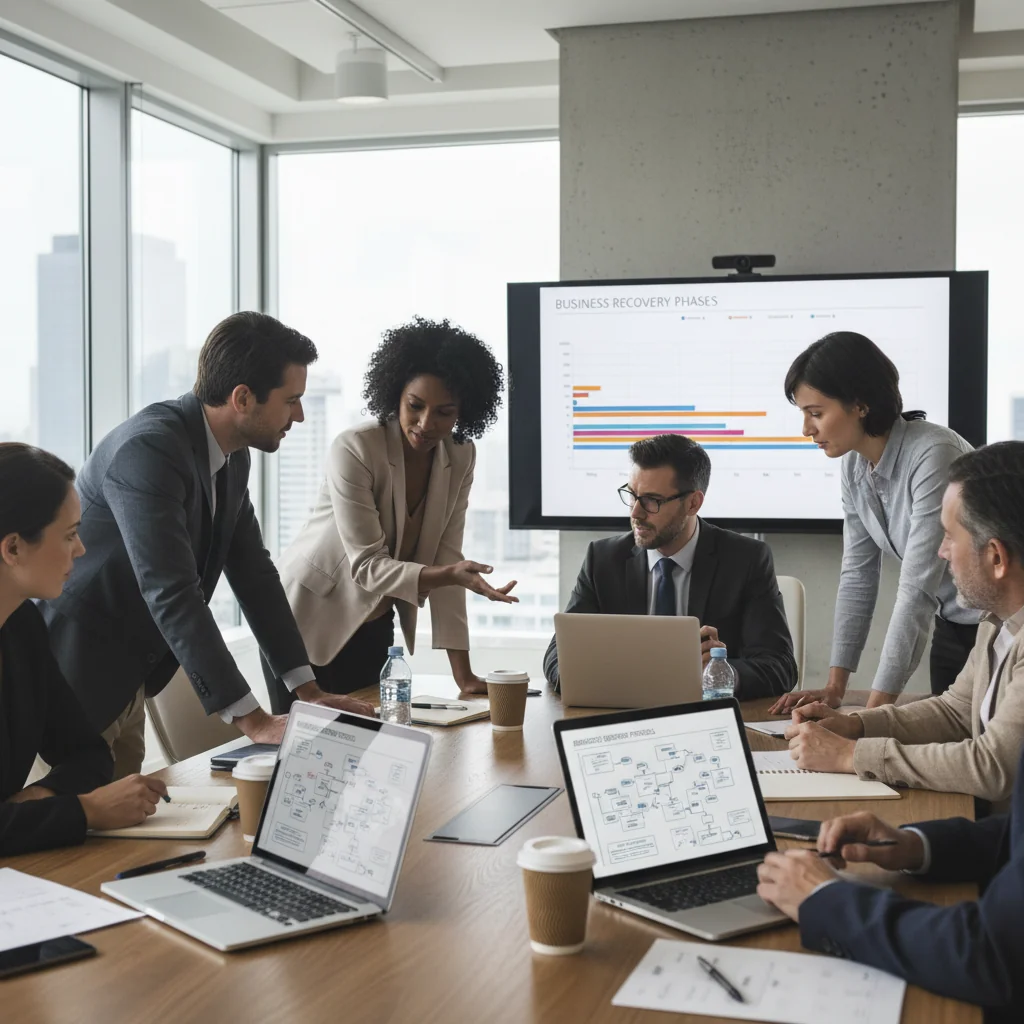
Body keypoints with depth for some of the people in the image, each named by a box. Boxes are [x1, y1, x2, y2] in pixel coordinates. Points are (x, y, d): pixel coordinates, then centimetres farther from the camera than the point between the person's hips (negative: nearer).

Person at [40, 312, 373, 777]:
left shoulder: (231, 455, 2)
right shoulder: (148, 448, -26)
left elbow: (252, 571, 8)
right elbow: (172, 595, -31)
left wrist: (309, 691, 5)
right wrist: (253, 720, -31)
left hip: (127, 681, 9)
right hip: (74, 681, -9)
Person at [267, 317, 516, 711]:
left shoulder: (460, 458, -7)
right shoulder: (354, 449, -23)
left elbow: (445, 561, -5)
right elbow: (367, 565, -25)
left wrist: (463, 673, -11)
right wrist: (453, 575, -40)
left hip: (374, 629, 5)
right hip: (308, 623, -5)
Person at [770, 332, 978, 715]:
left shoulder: (933, 454, -27)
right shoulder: (854, 464, -3)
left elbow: (917, 589, -29)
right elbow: (858, 575, 2)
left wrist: (876, 708, -30)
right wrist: (834, 686, -3)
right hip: (950, 629, 7)